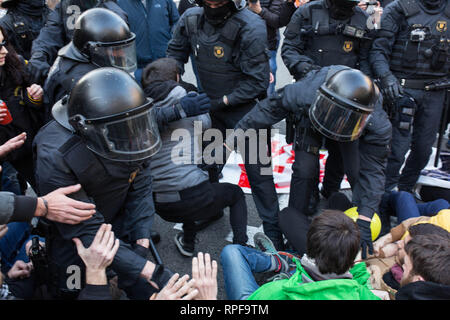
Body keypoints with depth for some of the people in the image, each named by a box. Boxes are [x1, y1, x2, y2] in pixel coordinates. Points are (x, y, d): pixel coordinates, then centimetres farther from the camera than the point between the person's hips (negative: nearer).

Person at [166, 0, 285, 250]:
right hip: (212, 107, 6)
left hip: (245, 108, -5)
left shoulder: (250, 28, -24)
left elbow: (257, 81, -21)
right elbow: (176, 52, 12)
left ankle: (273, 232, 14)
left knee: (257, 171, -2)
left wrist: (223, 101, -19)